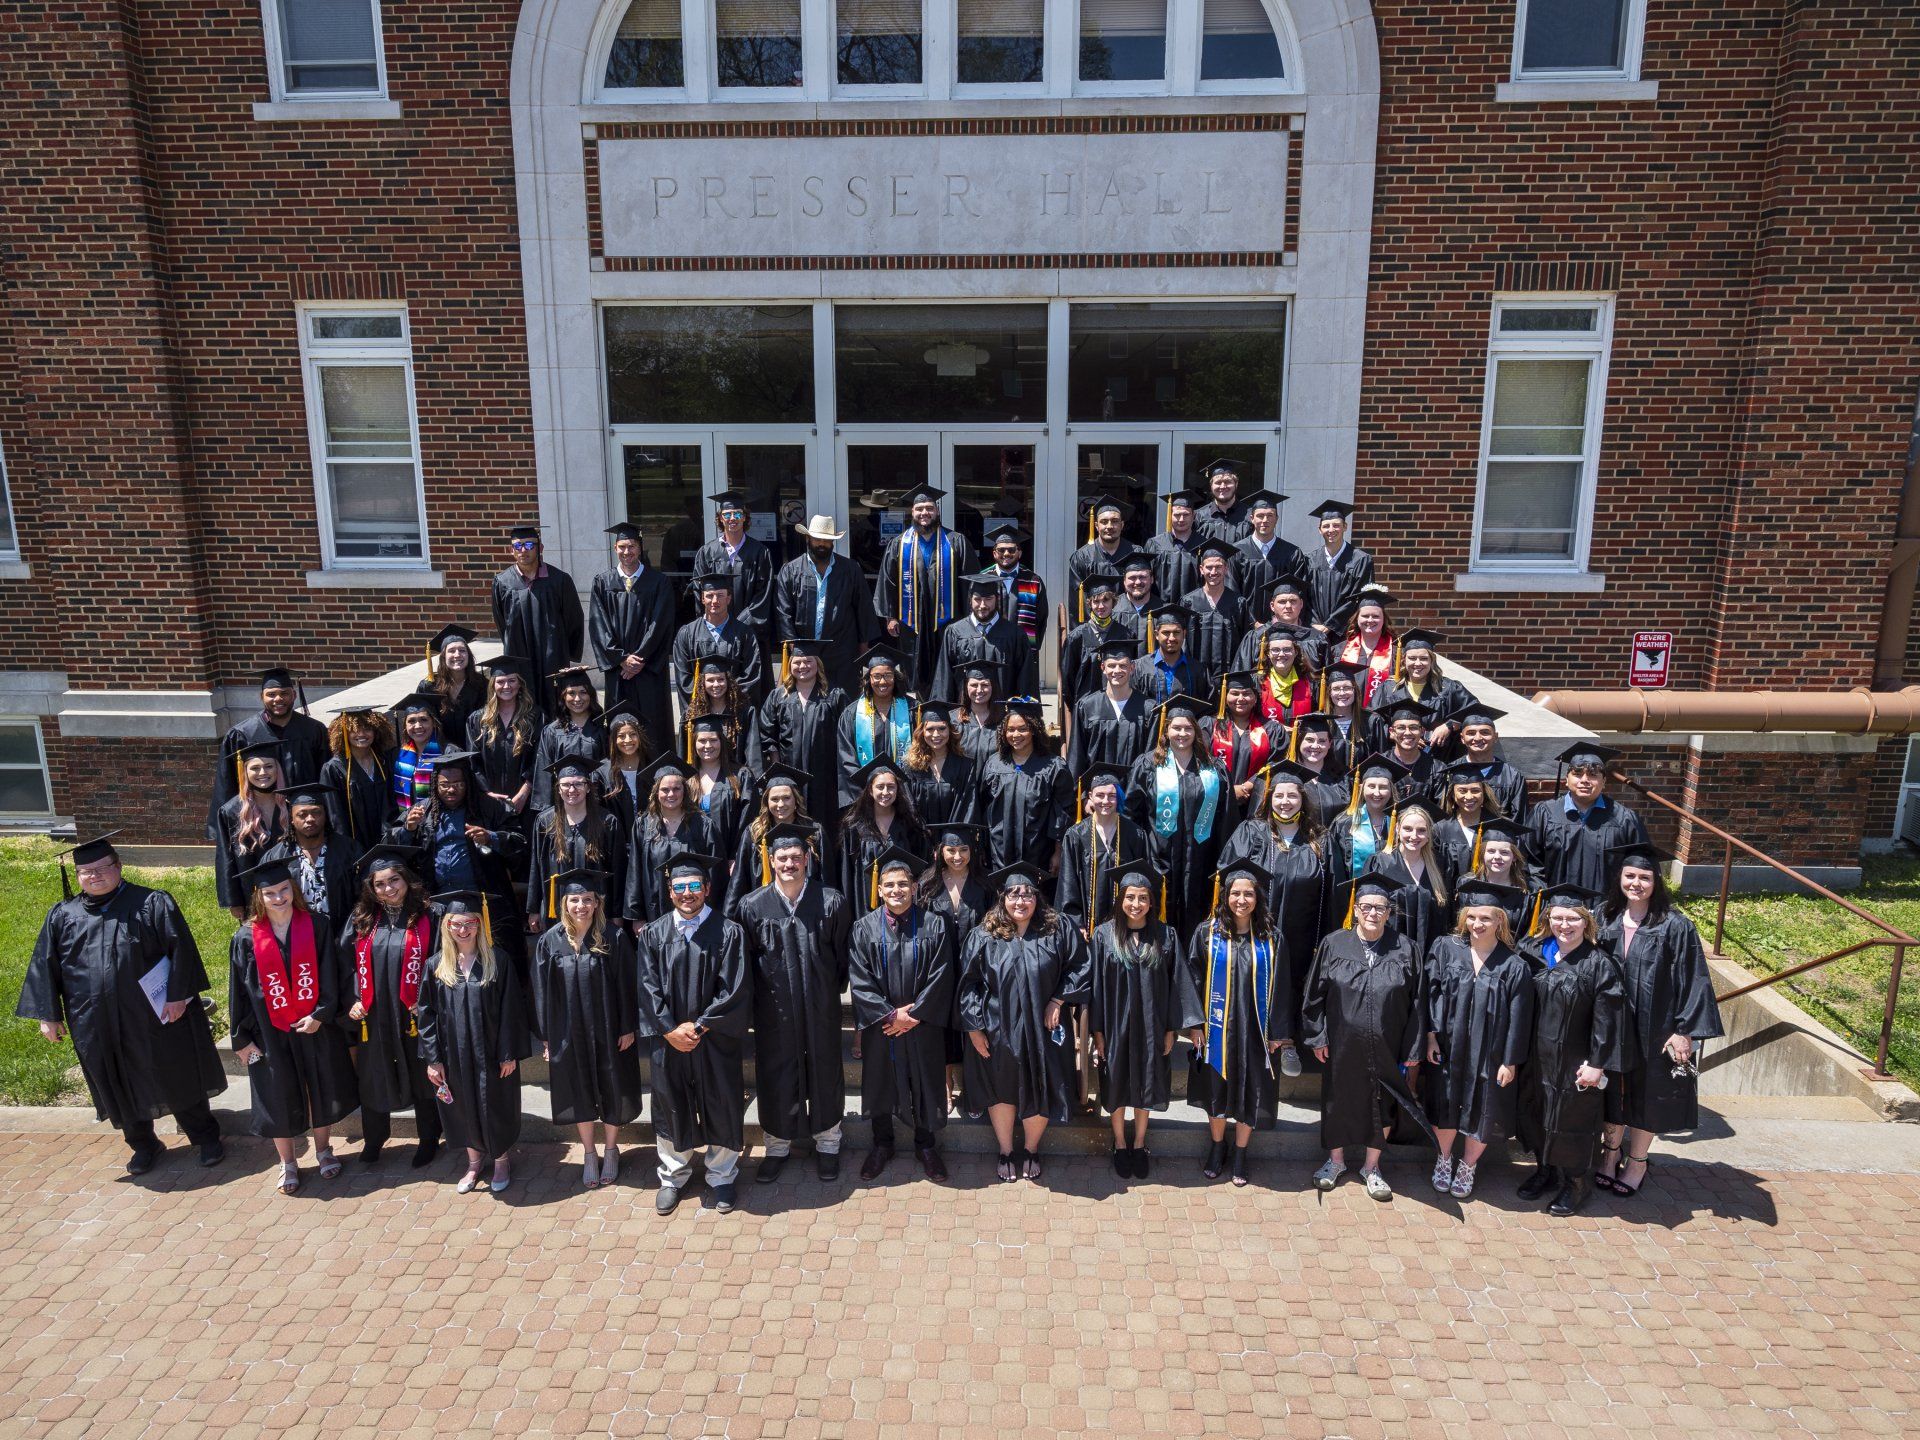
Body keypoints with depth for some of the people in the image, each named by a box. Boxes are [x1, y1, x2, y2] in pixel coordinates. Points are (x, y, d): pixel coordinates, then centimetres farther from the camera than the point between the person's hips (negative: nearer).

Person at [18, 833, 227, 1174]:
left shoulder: (153, 903, -5)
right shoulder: (62, 916, 6)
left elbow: (180, 949, -9)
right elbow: (45, 966, 9)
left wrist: (177, 995, -15)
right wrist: (48, 1015, 5)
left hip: (156, 1017, -3)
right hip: (98, 1027, 3)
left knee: (179, 1079, 7)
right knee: (123, 1088, 15)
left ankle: (206, 1138, 21)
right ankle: (143, 1144, 34)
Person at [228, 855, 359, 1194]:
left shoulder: (316, 926, -7)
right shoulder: (247, 938, -7)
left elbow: (329, 976, -5)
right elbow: (239, 991, -2)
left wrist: (321, 1014, -13)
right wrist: (241, 1039, -1)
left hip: (316, 1027, 0)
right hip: (271, 1034, 0)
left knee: (321, 1090, 14)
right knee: (280, 1099, 11)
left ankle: (323, 1150, 35)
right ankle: (288, 1163, 30)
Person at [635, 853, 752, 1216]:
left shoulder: (728, 933, -8)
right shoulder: (653, 934, -1)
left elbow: (735, 990, -12)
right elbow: (649, 989, -4)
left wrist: (698, 1026, -16)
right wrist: (670, 1030, -13)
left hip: (716, 1040, -2)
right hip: (668, 1039, 2)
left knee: (720, 1108, 9)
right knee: (671, 1107, 14)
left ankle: (721, 1177, 28)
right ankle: (672, 1178, 32)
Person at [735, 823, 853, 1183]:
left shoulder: (831, 902, -7)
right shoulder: (752, 905, -6)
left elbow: (843, 954, 2)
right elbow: (743, 958, 2)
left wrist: (834, 990, 3)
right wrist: (758, 995, 3)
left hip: (821, 1007, 0)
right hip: (773, 1008, 0)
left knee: (824, 1071, 12)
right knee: (775, 1074, 10)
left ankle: (827, 1143, 30)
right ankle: (778, 1144, 29)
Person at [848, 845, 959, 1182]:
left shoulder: (935, 924, -6)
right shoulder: (864, 928, -4)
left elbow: (941, 976, -10)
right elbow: (859, 980, -8)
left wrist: (914, 1014, -14)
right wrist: (890, 1015, -16)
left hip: (923, 1025, -1)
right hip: (879, 1025, 1)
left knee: (926, 1082, 9)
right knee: (879, 1082, 12)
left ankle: (926, 1145, 29)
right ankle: (882, 1144, 32)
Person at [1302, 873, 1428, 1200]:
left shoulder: (1404, 949, -6)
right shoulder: (1333, 945, -6)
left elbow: (1416, 1002, -3)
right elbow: (1315, 994, -2)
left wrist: (1413, 1050, -3)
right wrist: (1318, 1037, -4)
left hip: (1387, 1047, 0)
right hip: (1342, 1045, 0)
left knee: (1382, 1103, 13)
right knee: (1338, 1099, 13)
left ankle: (1371, 1166, 33)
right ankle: (1336, 1160, 34)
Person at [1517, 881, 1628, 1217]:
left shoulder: (1599, 964, -16)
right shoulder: (1534, 952, -2)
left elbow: (1608, 1018, -15)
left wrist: (1597, 1063, -16)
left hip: (1574, 1063, -5)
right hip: (1536, 1058, 5)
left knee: (1573, 1122, 10)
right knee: (1537, 1116, 18)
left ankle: (1577, 1183, 30)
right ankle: (1545, 1171, 38)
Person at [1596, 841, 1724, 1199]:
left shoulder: (1675, 927, -13)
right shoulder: (1606, 921, -2)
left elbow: (1692, 979, -12)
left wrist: (1685, 1029, -14)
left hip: (1653, 1028, -3)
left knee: (1647, 1094, 11)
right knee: (1613, 1091, 15)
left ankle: (1638, 1161, 29)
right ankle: (1611, 1151, 33)